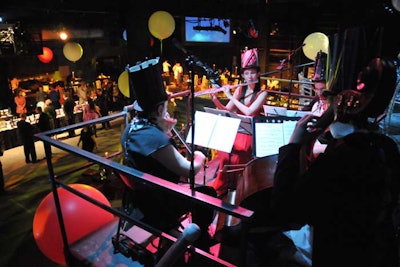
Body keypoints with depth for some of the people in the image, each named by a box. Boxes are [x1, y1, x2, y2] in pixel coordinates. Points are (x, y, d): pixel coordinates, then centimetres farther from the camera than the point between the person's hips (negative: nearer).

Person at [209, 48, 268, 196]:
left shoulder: (262, 93, -5)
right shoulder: (240, 90, 8)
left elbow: (248, 112, -19)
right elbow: (226, 110, 7)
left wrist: (231, 97, -14)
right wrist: (215, 100, -11)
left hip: (250, 133, -3)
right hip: (235, 129, 4)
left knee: (236, 151, -23)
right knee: (223, 148, -18)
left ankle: (232, 183, -3)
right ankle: (220, 184, -4)